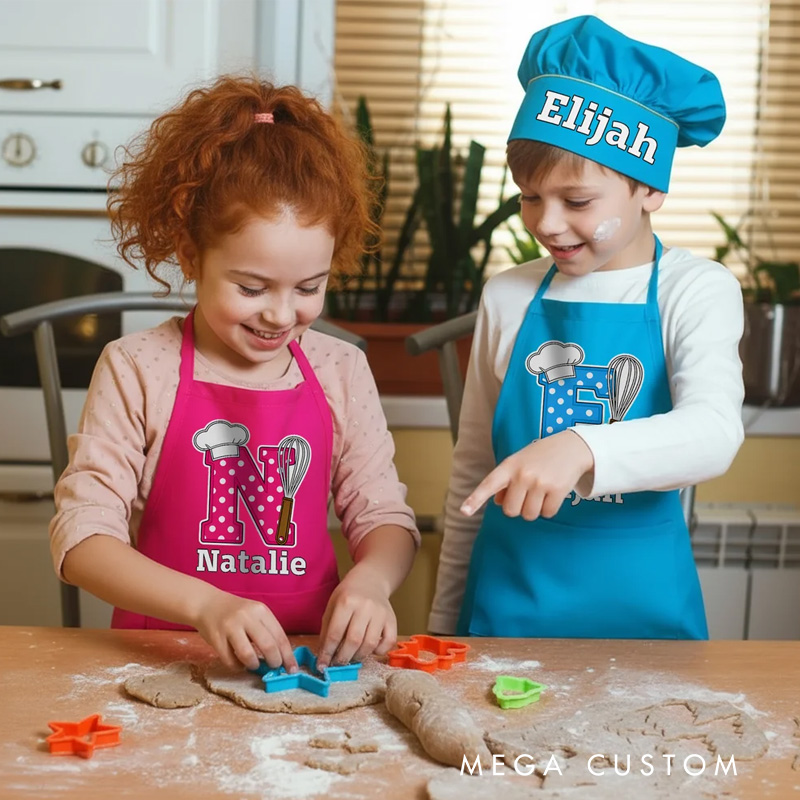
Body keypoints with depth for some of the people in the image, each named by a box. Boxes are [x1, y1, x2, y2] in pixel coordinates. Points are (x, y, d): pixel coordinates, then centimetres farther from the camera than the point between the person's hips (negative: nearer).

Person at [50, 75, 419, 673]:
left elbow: (385, 516, 9)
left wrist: (370, 580, -14)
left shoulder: (341, 371, 6)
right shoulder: (137, 371, -3)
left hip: (306, 659, 4)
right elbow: (81, 536, -8)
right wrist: (206, 605, -22)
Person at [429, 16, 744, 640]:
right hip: (508, 598, 2)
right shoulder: (508, 297, 3)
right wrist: (443, 625, 10)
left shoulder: (696, 291, -6)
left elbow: (714, 432, -25)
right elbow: (473, 472, 9)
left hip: (638, 601, -2)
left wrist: (580, 447, -43)